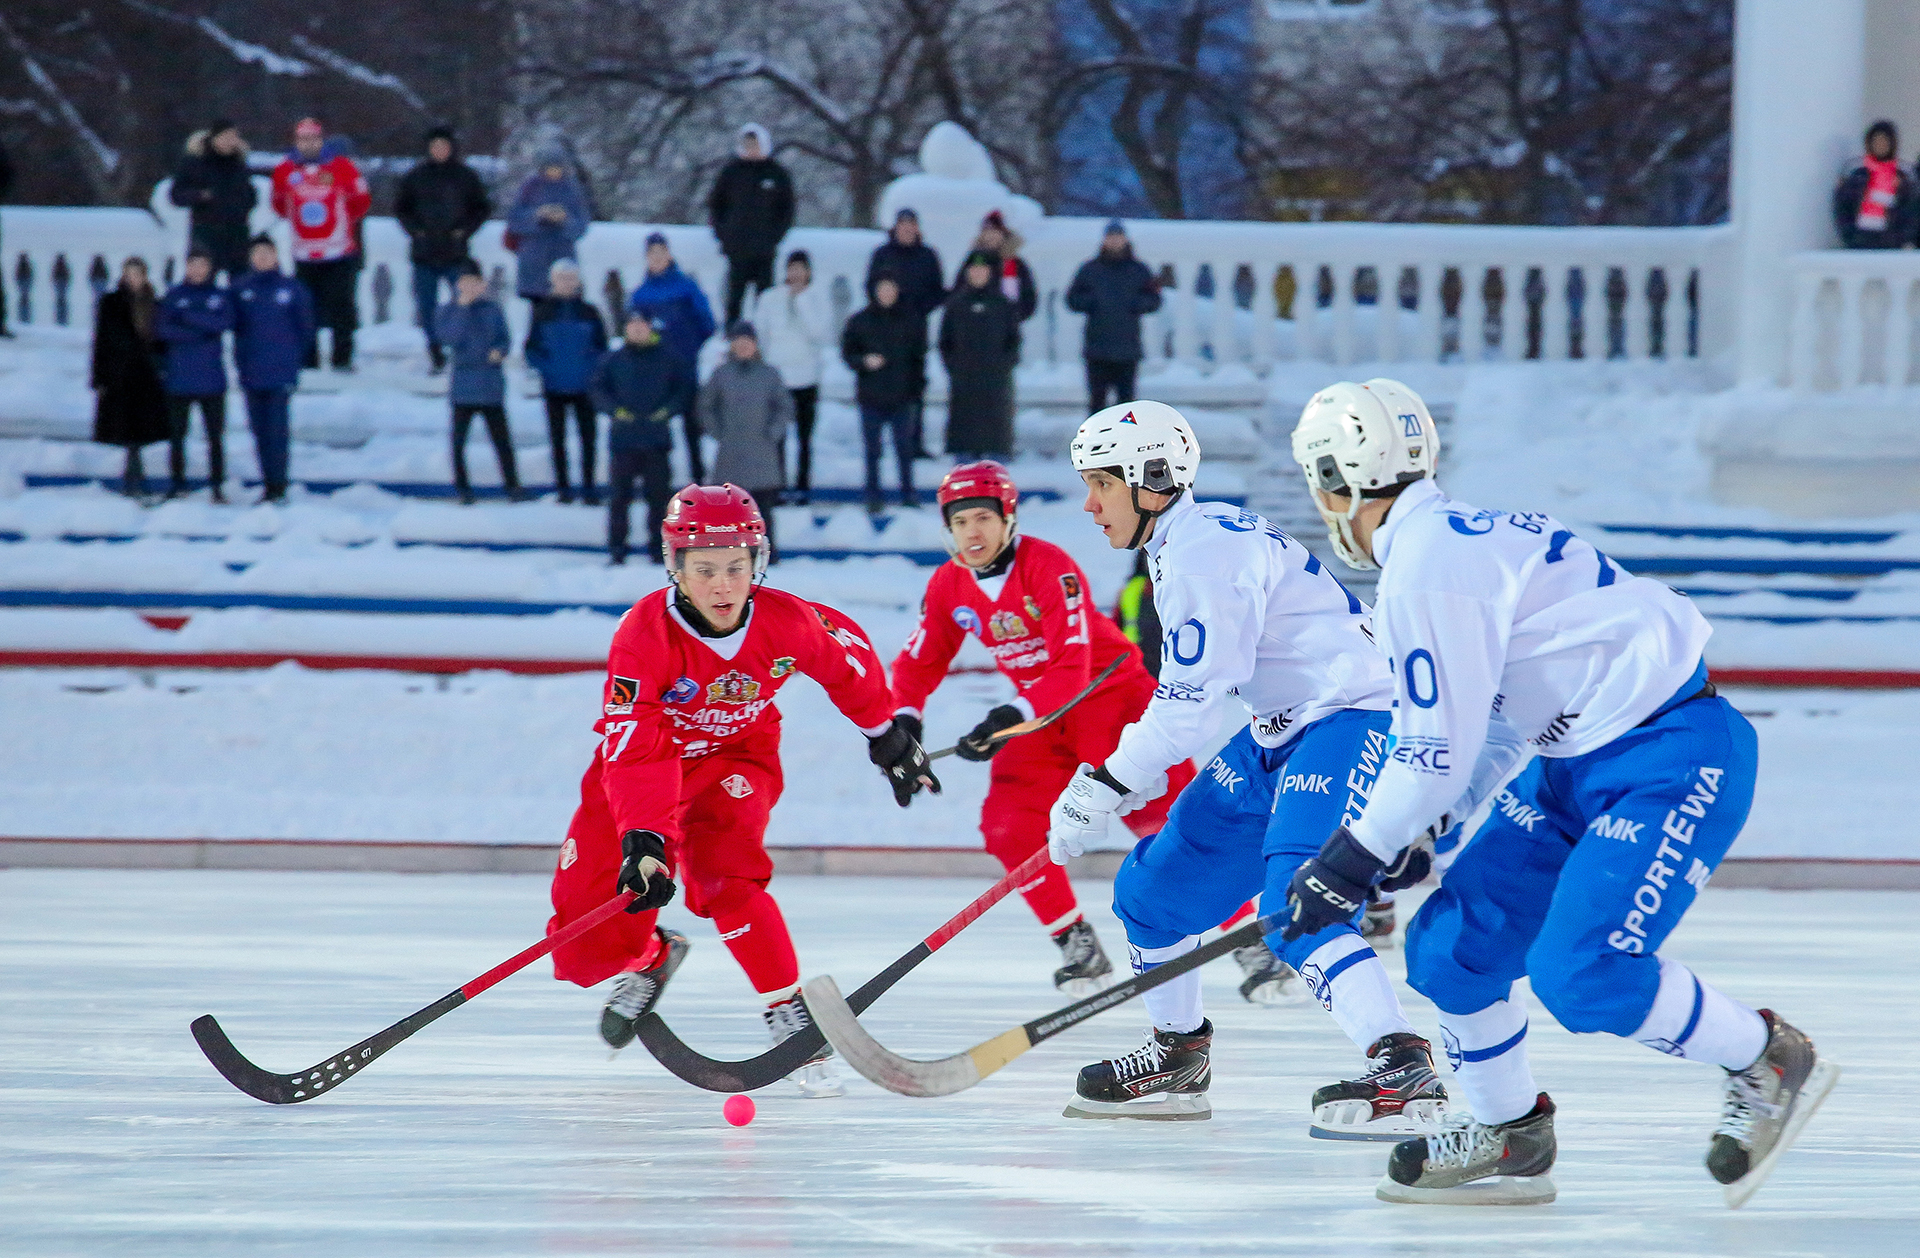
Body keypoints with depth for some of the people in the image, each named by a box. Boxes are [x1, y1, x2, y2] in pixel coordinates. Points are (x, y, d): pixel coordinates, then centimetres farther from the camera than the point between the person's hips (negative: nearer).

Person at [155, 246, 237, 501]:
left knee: (216, 435, 0)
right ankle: (177, 482, 9)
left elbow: (225, 322, -10)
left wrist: (189, 316, -16)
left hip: (212, 380, 0)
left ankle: (217, 485, 3)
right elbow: (162, 328, -5)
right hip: (180, 378, 0)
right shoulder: (174, 295, 7)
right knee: (177, 434, 2)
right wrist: (199, 335, -13)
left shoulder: (221, 296, 8)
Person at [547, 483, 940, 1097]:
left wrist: (888, 736, 15)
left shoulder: (788, 622, -22)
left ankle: (791, 1016, -21)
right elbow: (636, 753, -35)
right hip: (635, 767, 0)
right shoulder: (643, 634, -30)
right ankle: (649, 957, 32)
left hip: (734, 759, 0)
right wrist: (642, 841, -47)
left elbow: (850, 661, 2)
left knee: (722, 873, -31)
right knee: (586, 943, -5)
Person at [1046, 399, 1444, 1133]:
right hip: (1285, 731, 11)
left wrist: (1103, 791, -18)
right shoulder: (1179, 547, 15)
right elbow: (1188, 691, 24)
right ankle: (1179, 1061, 31)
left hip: (1356, 716, -11)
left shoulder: (1207, 550, -17)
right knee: (1156, 883, 15)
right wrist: (1125, 780, 19)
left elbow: (1193, 697, -23)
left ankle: (1405, 1072, -37)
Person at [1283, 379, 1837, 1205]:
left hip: (1672, 761, -11)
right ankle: (1508, 1138, 18)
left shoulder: (1426, 570, -19)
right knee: (1451, 942, 4)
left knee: (1582, 971, -20)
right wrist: (1412, 834, 17)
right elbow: (1492, 723, 21)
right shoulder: (1455, 538, 14)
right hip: (1581, 758, 11)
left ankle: (1769, 1061, 0)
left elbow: (1441, 749, -19)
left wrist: (1355, 856, -8)